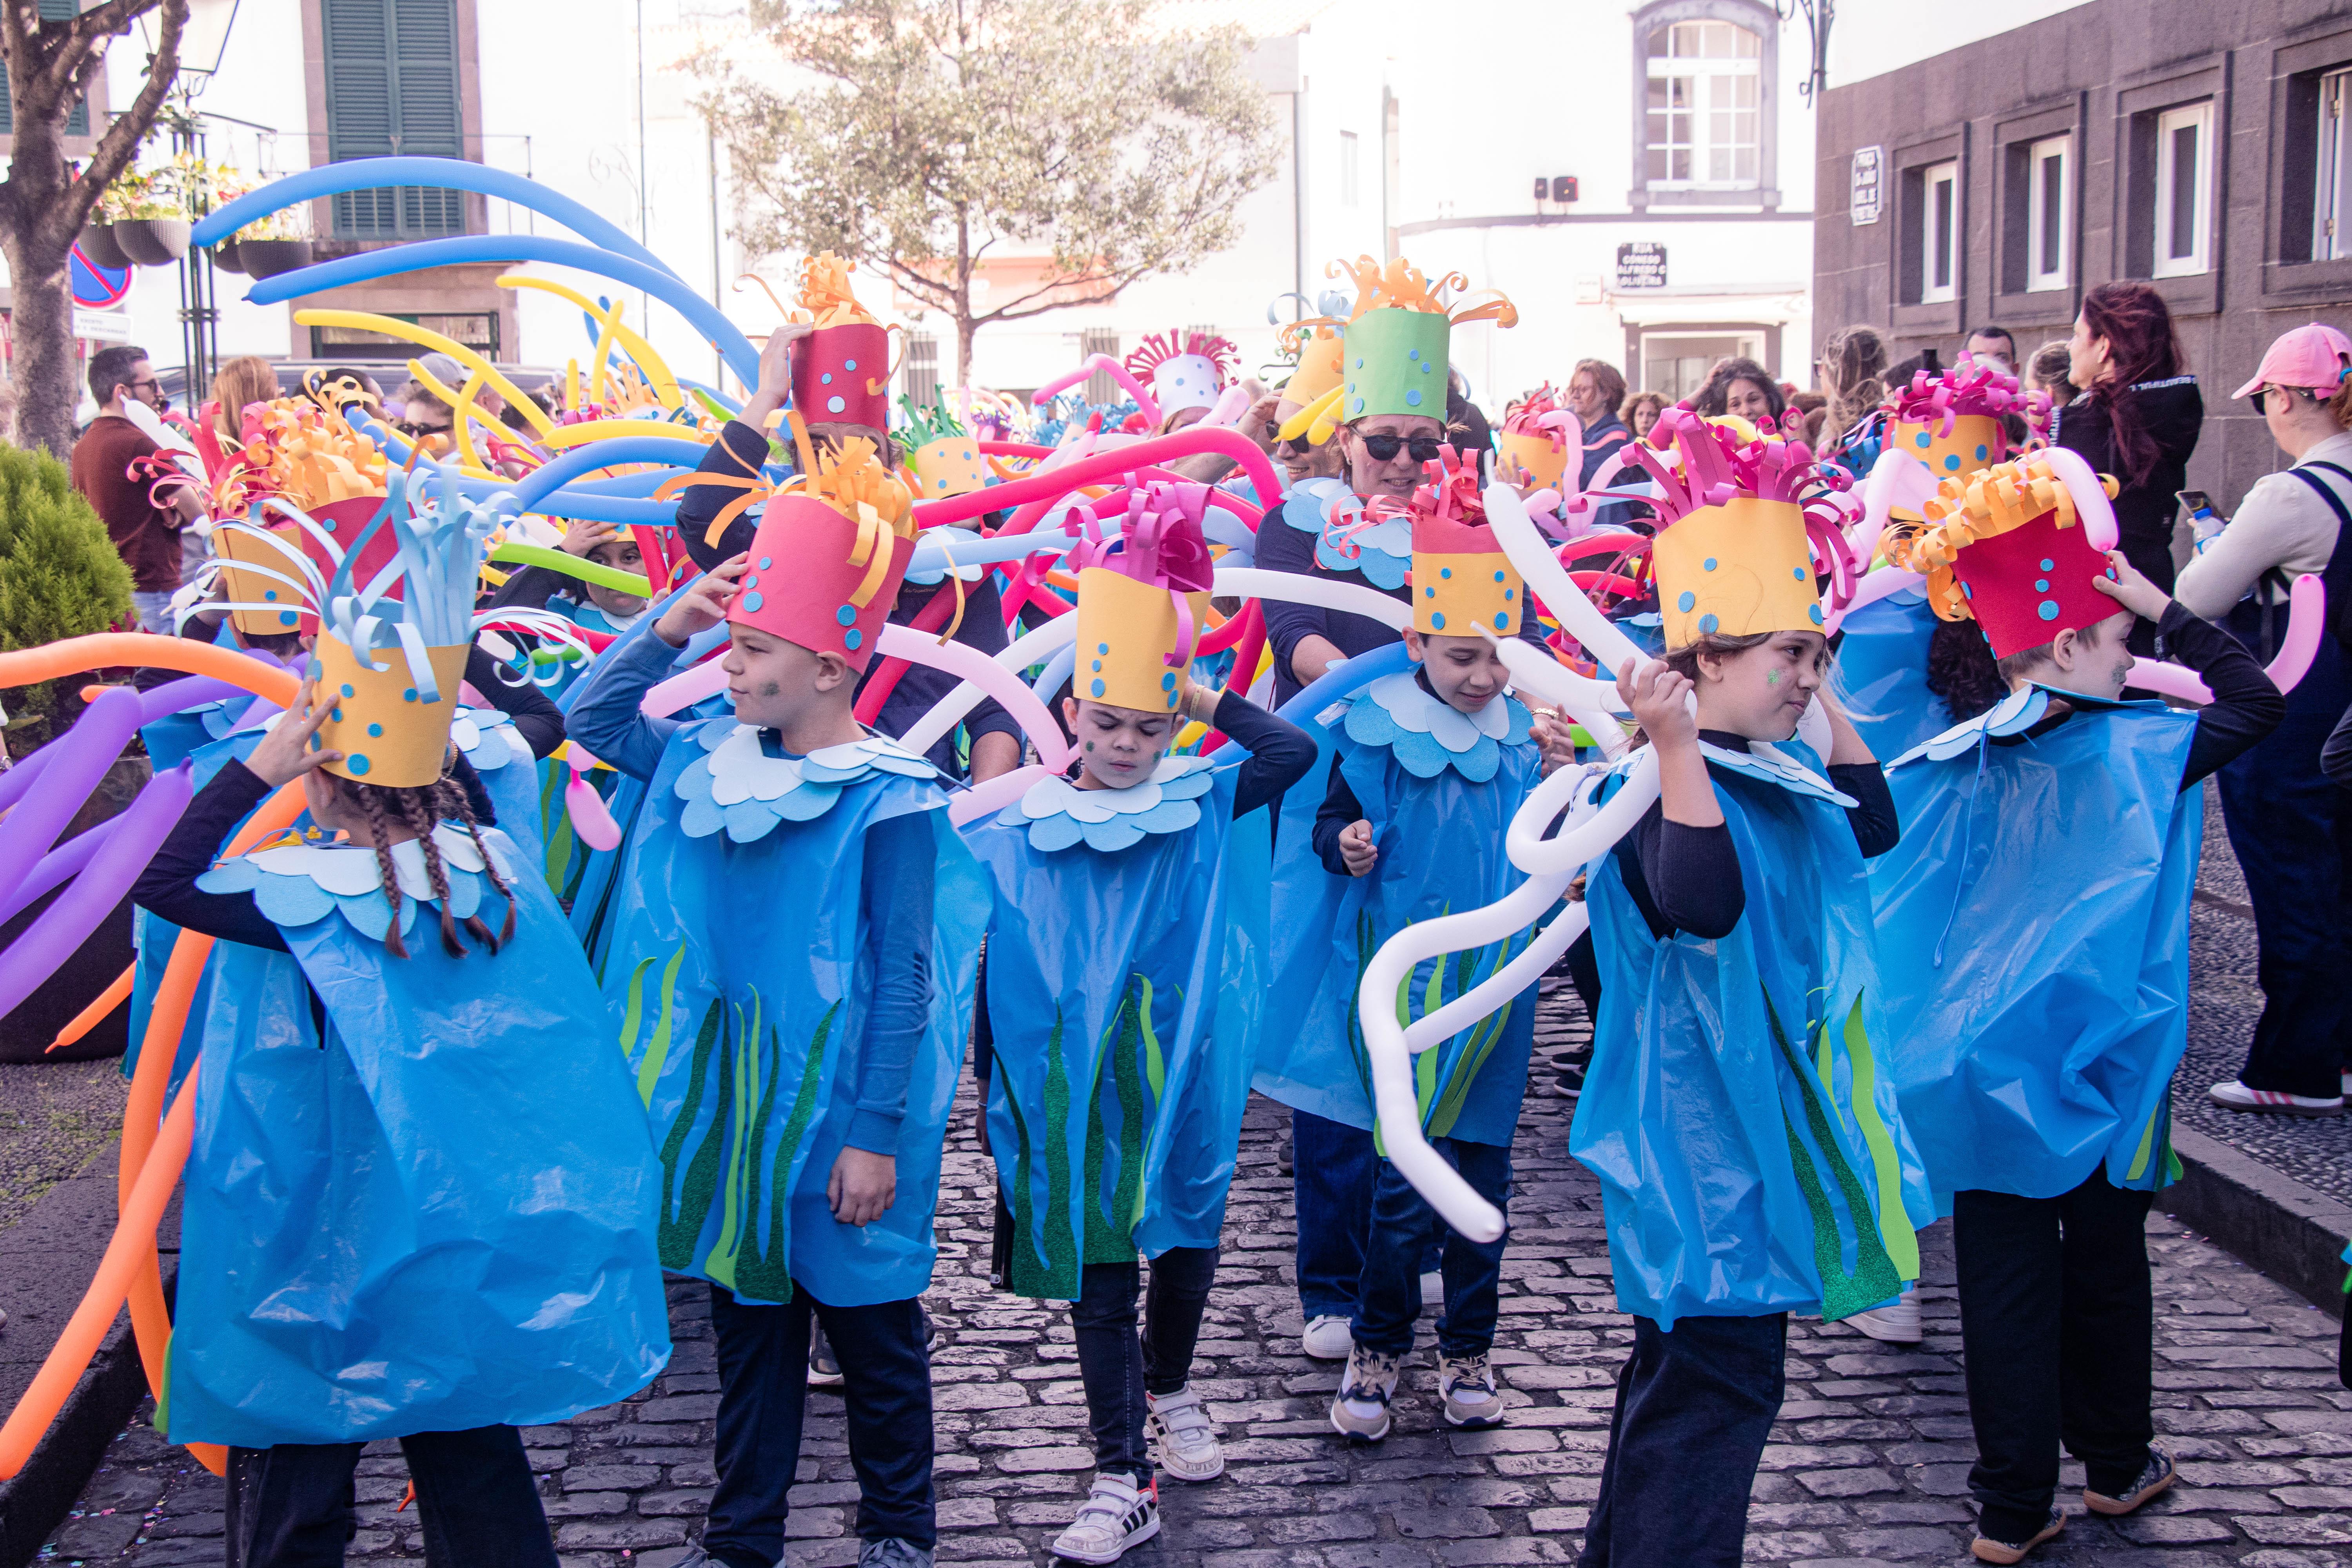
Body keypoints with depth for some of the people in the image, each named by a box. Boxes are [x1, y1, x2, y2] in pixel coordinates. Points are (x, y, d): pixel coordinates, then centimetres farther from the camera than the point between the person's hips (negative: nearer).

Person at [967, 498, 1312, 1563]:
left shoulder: (1200, 810, -1)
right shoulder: (1018, 831, -2)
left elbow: (1295, 751, -13)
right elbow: (978, 954, 4)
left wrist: (1204, 695, -9)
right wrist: (993, 1089, 4)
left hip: (1181, 1075, 1)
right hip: (1077, 1091, -1)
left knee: (1187, 1237, 17)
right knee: (1096, 1272, 2)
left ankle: (1168, 1391, 45)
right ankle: (1123, 1478, 10)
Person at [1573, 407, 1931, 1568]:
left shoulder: (1776, 777, 9)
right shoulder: (1669, 785, -20)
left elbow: (1874, 830, 27)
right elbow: (1704, 900, -39)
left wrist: (1828, 701, 20)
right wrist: (1673, 747, -44)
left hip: (1770, 1115, 10)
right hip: (1705, 1127, -10)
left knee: (1687, 1359, 20)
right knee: (1715, 1379, -7)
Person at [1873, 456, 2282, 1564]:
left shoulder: (1956, 764, 0)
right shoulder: (2130, 751, -10)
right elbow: (2260, 703, 0)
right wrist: (2165, 611, 2)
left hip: (1978, 1061, 3)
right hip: (2095, 1060, -3)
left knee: (2004, 1276, 6)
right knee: (2105, 1260, 16)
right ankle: (2116, 1462, 33)